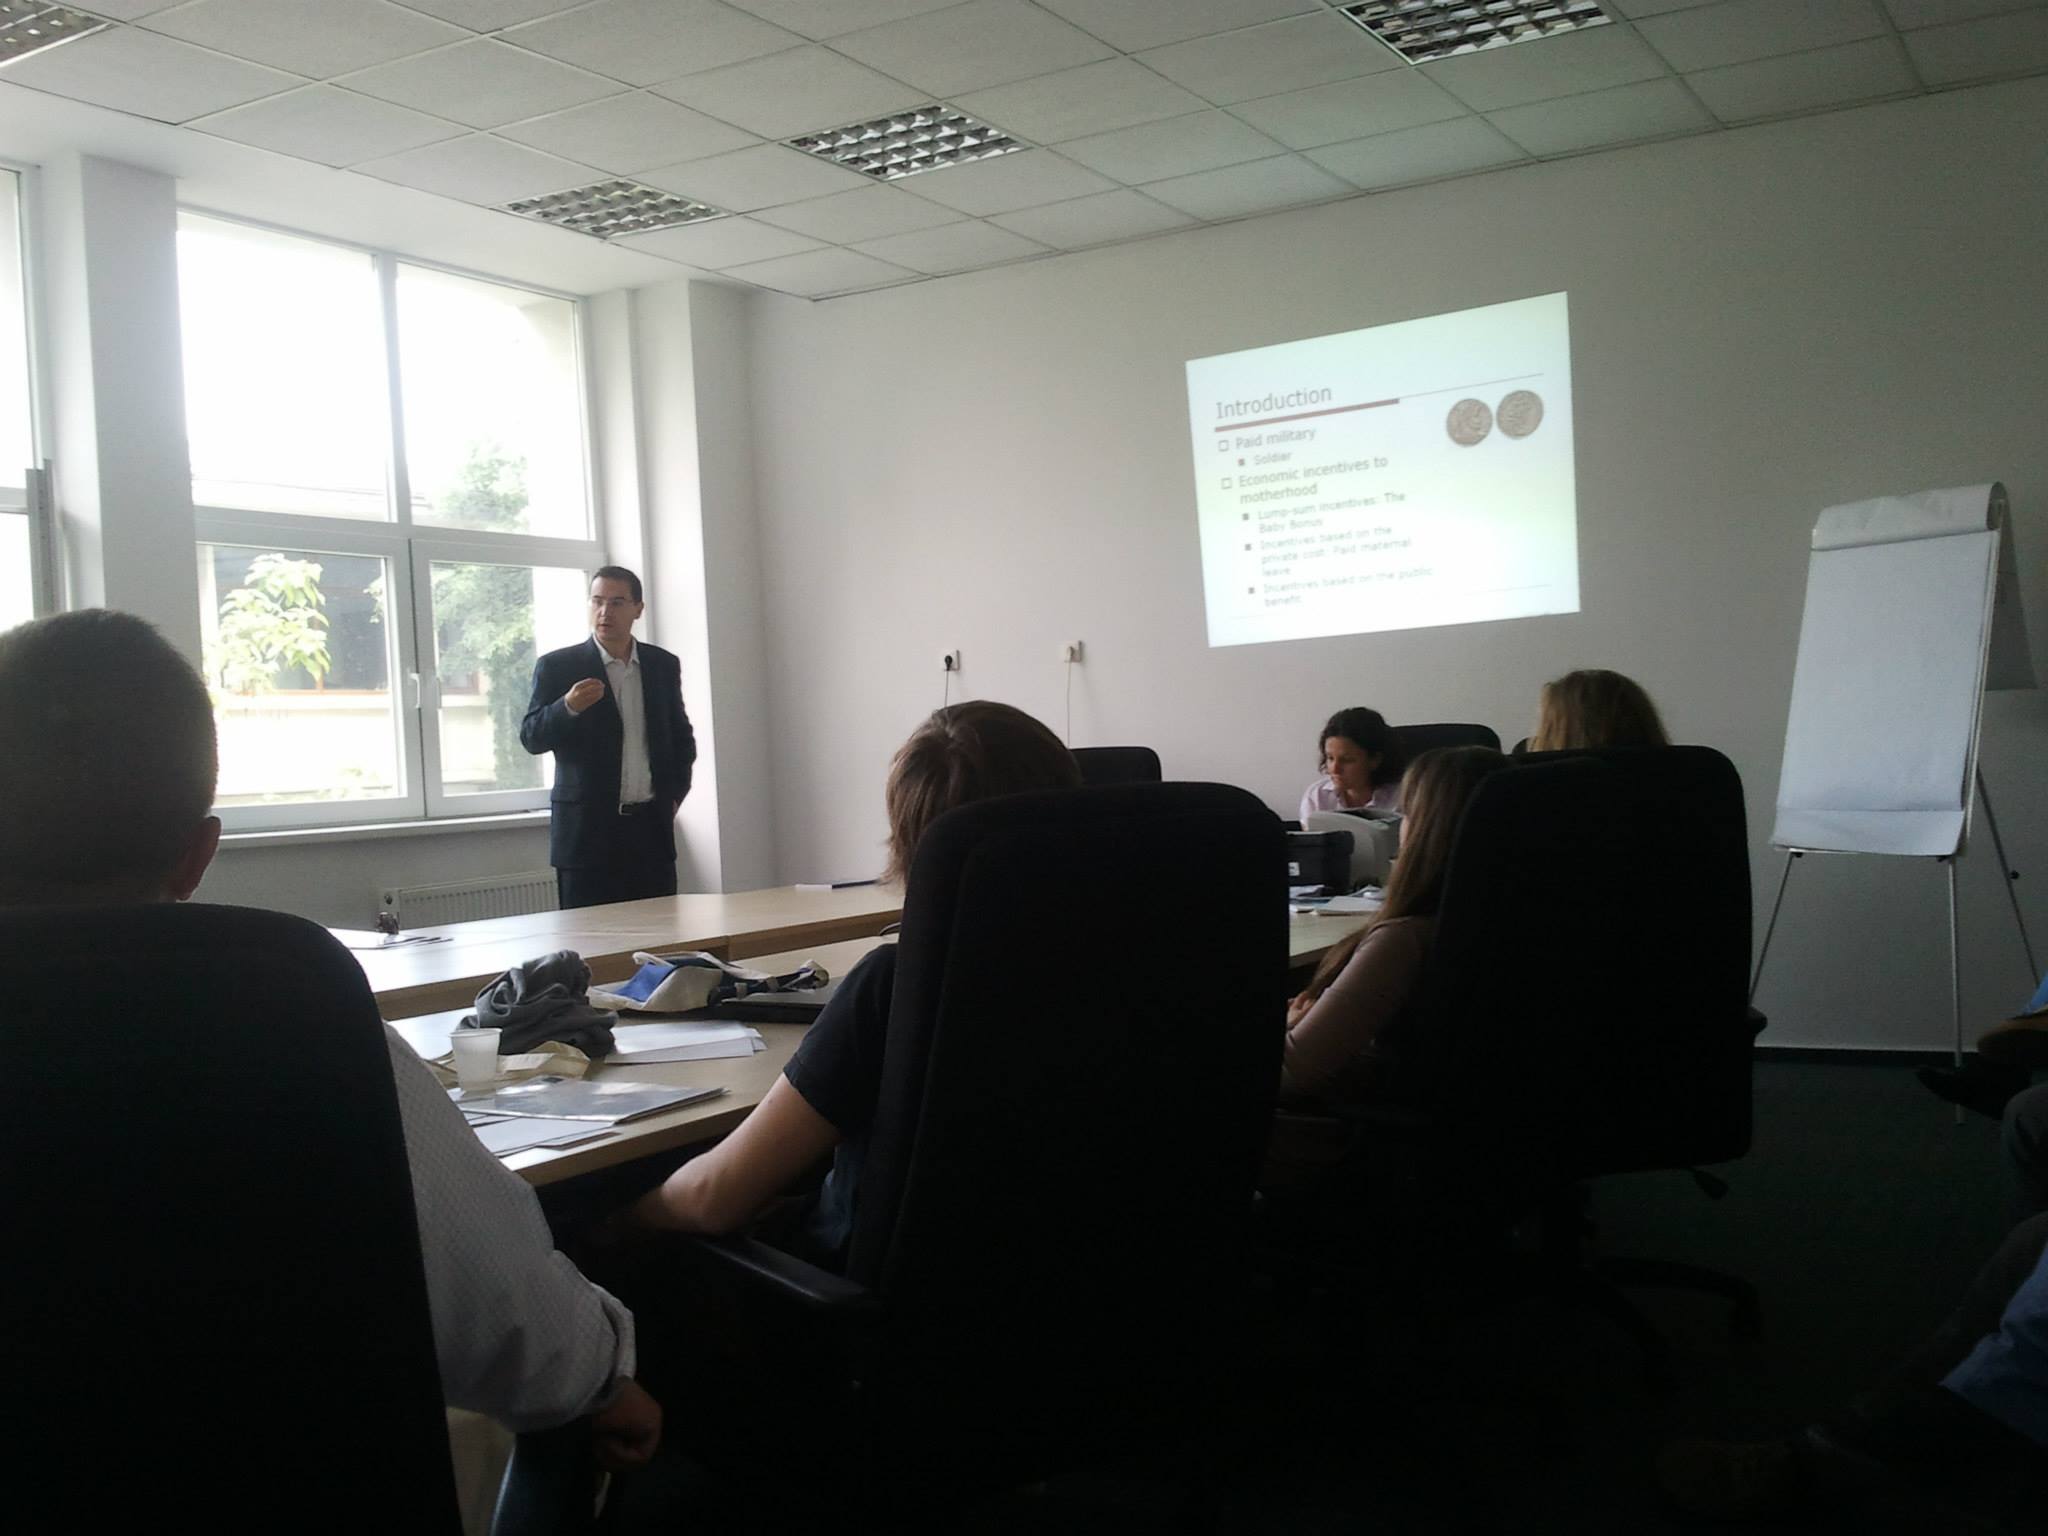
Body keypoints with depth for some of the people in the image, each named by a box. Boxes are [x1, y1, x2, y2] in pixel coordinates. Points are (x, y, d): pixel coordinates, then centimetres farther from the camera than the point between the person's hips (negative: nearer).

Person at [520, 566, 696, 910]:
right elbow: (531, 738, -5)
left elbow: (682, 737, 22)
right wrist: (568, 707, -23)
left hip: (651, 827, 3)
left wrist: (674, 793, 11)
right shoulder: (557, 667, -1)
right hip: (587, 830, -3)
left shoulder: (663, 665, 10)